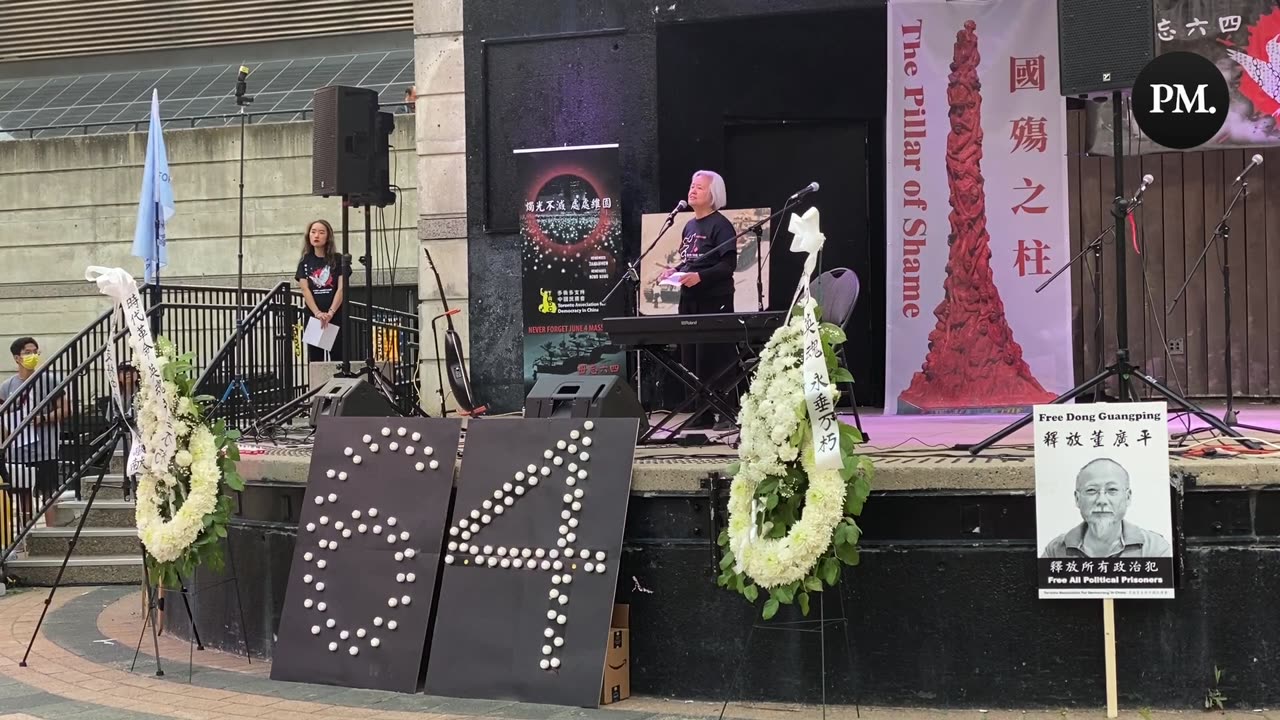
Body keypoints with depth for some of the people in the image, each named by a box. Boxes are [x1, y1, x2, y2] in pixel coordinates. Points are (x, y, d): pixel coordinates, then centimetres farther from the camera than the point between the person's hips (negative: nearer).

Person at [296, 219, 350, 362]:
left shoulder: (338, 260, 2)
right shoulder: (305, 262, 8)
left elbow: (341, 289, -5)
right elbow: (305, 290, -2)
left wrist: (330, 313, -17)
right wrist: (318, 313, -16)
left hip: (336, 317, -2)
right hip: (313, 317, 2)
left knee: (338, 359, -3)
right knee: (315, 360, 2)